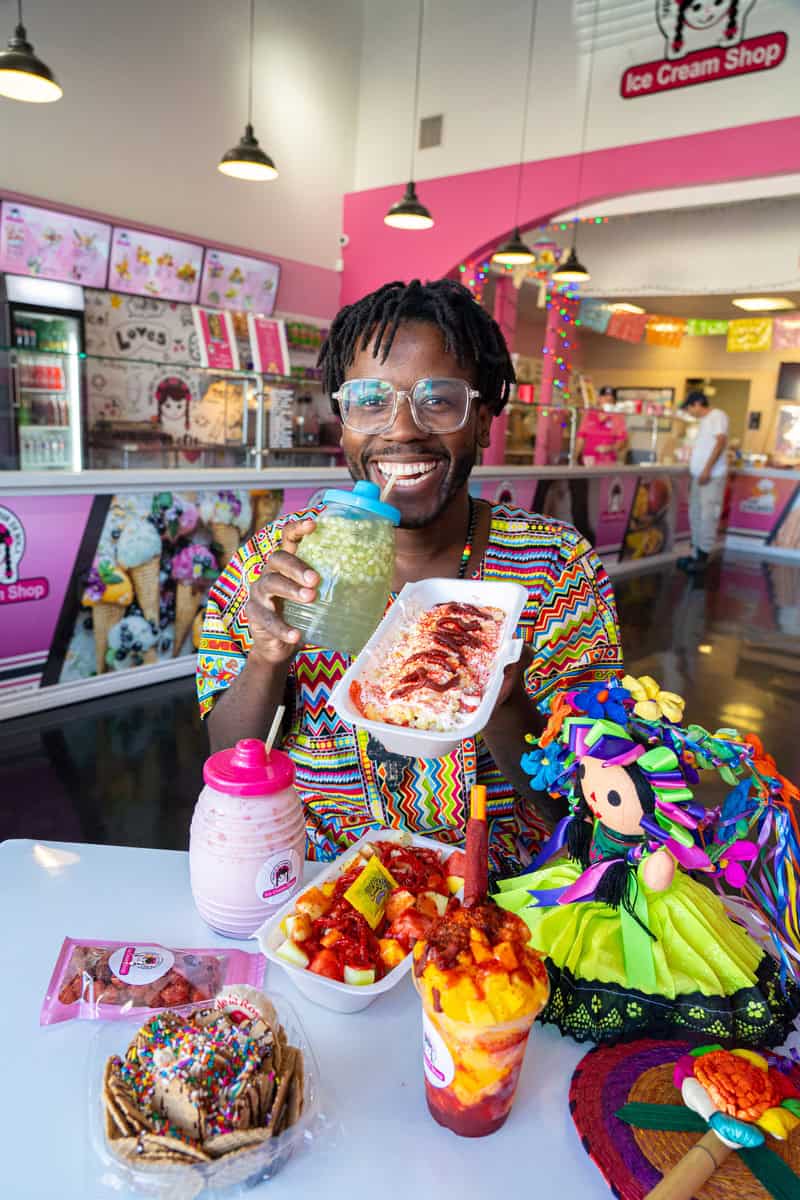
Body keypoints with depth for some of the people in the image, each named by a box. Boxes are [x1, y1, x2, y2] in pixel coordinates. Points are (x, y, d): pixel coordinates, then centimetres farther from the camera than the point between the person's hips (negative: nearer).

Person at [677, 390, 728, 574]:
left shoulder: (717, 415, -6)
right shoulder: (703, 421, 21)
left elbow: (721, 442, -16)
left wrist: (707, 469, -20)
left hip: (712, 476, -10)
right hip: (699, 476, 10)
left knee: (707, 516, -9)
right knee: (696, 515, 10)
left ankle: (702, 559, -8)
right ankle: (696, 555, 16)